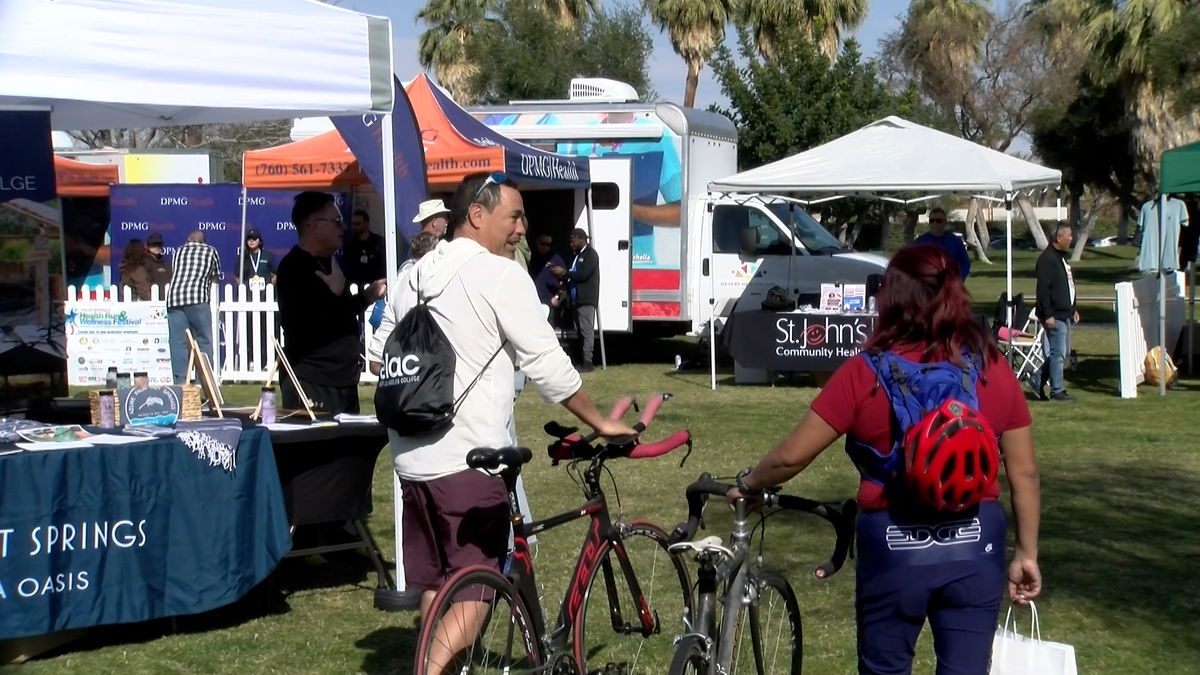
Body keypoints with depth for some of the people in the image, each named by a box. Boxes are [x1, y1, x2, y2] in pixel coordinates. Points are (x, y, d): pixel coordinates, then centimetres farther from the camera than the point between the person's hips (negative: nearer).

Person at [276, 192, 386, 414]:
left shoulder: (326, 263, 19)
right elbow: (302, 329, -22)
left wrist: (366, 297, 20)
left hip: (342, 382, 9)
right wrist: (336, 293, -22)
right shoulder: (293, 268, -11)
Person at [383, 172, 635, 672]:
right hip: (469, 458, -8)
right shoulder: (500, 275, -9)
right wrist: (601, 423, 0)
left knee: (436, 585, 17)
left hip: (412, 458, 8)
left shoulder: (413, 279, 14)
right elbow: (546, 364, -9)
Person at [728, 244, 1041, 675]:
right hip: (976, 546, 2)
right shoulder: (994, 368, -1)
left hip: (893, 547, -2)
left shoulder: (866, 372, -9)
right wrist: (1027, 554, 13)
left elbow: (792, 457, -6)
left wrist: (746, 486, 13)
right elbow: (1024, 473, 2)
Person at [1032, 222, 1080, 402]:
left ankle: (1038, 381, 23)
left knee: (1064, 351, 14)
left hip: (1065, 314, 10)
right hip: (1054, 316, -10)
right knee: (1058, 352, -6)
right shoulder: (1047, 259, -16)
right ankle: (1057, 391, 0)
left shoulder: (1062, 257, 16)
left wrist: (1073, 309, 24)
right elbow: (1043, 290, -20)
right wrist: (1048, 315, -23)